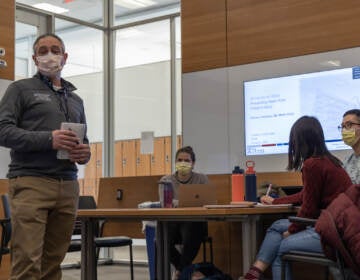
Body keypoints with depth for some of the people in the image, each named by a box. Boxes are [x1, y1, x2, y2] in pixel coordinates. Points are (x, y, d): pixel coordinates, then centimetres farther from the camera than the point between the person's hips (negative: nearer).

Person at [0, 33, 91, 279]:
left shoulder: (76, 100, 23)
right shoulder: (21, 89, 7)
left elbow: (84, 142, 25)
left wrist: (85, 153, 0)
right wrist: (48, 139, -16)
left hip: (68, 187, 5)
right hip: (30, 184, -5)